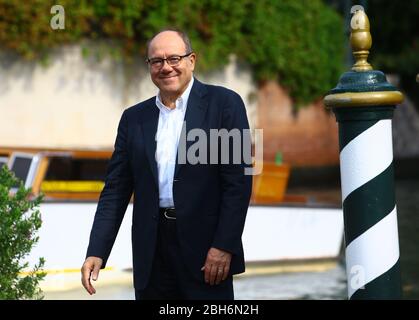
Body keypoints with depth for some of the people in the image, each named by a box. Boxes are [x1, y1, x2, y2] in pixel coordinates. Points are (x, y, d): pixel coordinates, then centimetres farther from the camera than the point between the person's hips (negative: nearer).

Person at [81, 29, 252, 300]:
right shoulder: (134, 118, 14)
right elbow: (116, 190, 12)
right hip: (152, 255, 4)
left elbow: (239, 179, -5)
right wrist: (96, 252, 1)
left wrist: (224, 246, -12)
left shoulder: (224, 103, 1)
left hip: (206, 250, -3)